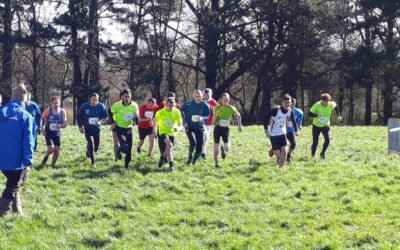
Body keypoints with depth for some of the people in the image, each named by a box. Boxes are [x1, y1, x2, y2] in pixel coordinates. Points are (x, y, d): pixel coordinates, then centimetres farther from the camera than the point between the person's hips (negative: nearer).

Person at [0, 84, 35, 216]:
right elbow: (28, 142, -15)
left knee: (12, 185, 25)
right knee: (12, 188, 6)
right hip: (16, 160, -5)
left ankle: (17, 211, 33)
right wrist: (28, 163, -12)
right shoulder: (26, 116, -11)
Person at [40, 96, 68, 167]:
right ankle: (45, 157, 16)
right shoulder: (48, 110, -10)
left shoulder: (62, 112, -3)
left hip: (57, 134, 3)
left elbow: (65, 124, -2)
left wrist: (60, 126, -24)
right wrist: (42, 129, -8)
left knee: (56, 150, 0)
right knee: (51, 149, -16)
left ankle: (53, 165, 19)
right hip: (48, 134, -3)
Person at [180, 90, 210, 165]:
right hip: (189, 127, -2)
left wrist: (202, 118, -18)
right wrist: (184, 121, -2)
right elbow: (181, 111, 6)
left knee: (199, 148, 0)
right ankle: (190, 157, 3)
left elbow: (207, 116, 4)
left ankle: (193, 162, 22)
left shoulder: (205, 106, -6)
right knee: (193, 142, -25)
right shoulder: (188, 104, -9)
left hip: (200, 128, 2)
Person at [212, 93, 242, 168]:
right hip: (217, 129, 0)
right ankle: (216, 164, 18)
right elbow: (213, 122, -8)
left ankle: (223, 149, 24)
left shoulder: (231, 109, -11)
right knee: (216, 148, 0)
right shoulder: (217, 108, -11)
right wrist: (215, 116, -27)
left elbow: (238, 116, 9)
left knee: (227, 149, -13)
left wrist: (239, 126, 8)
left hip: (225, 129, 0)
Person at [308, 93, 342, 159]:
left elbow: (336, 105, 8)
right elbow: (309, 113, -24)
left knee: (328, 140, -19)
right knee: (315, 142, -1)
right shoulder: (317, 105, -24)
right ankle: (312, 155, 24)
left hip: (325, 126, 2)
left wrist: (338, 115, 10)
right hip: (316, 126, -2)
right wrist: (316, 115, -40)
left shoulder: (331, 105, -16)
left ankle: (322, 153, 5)